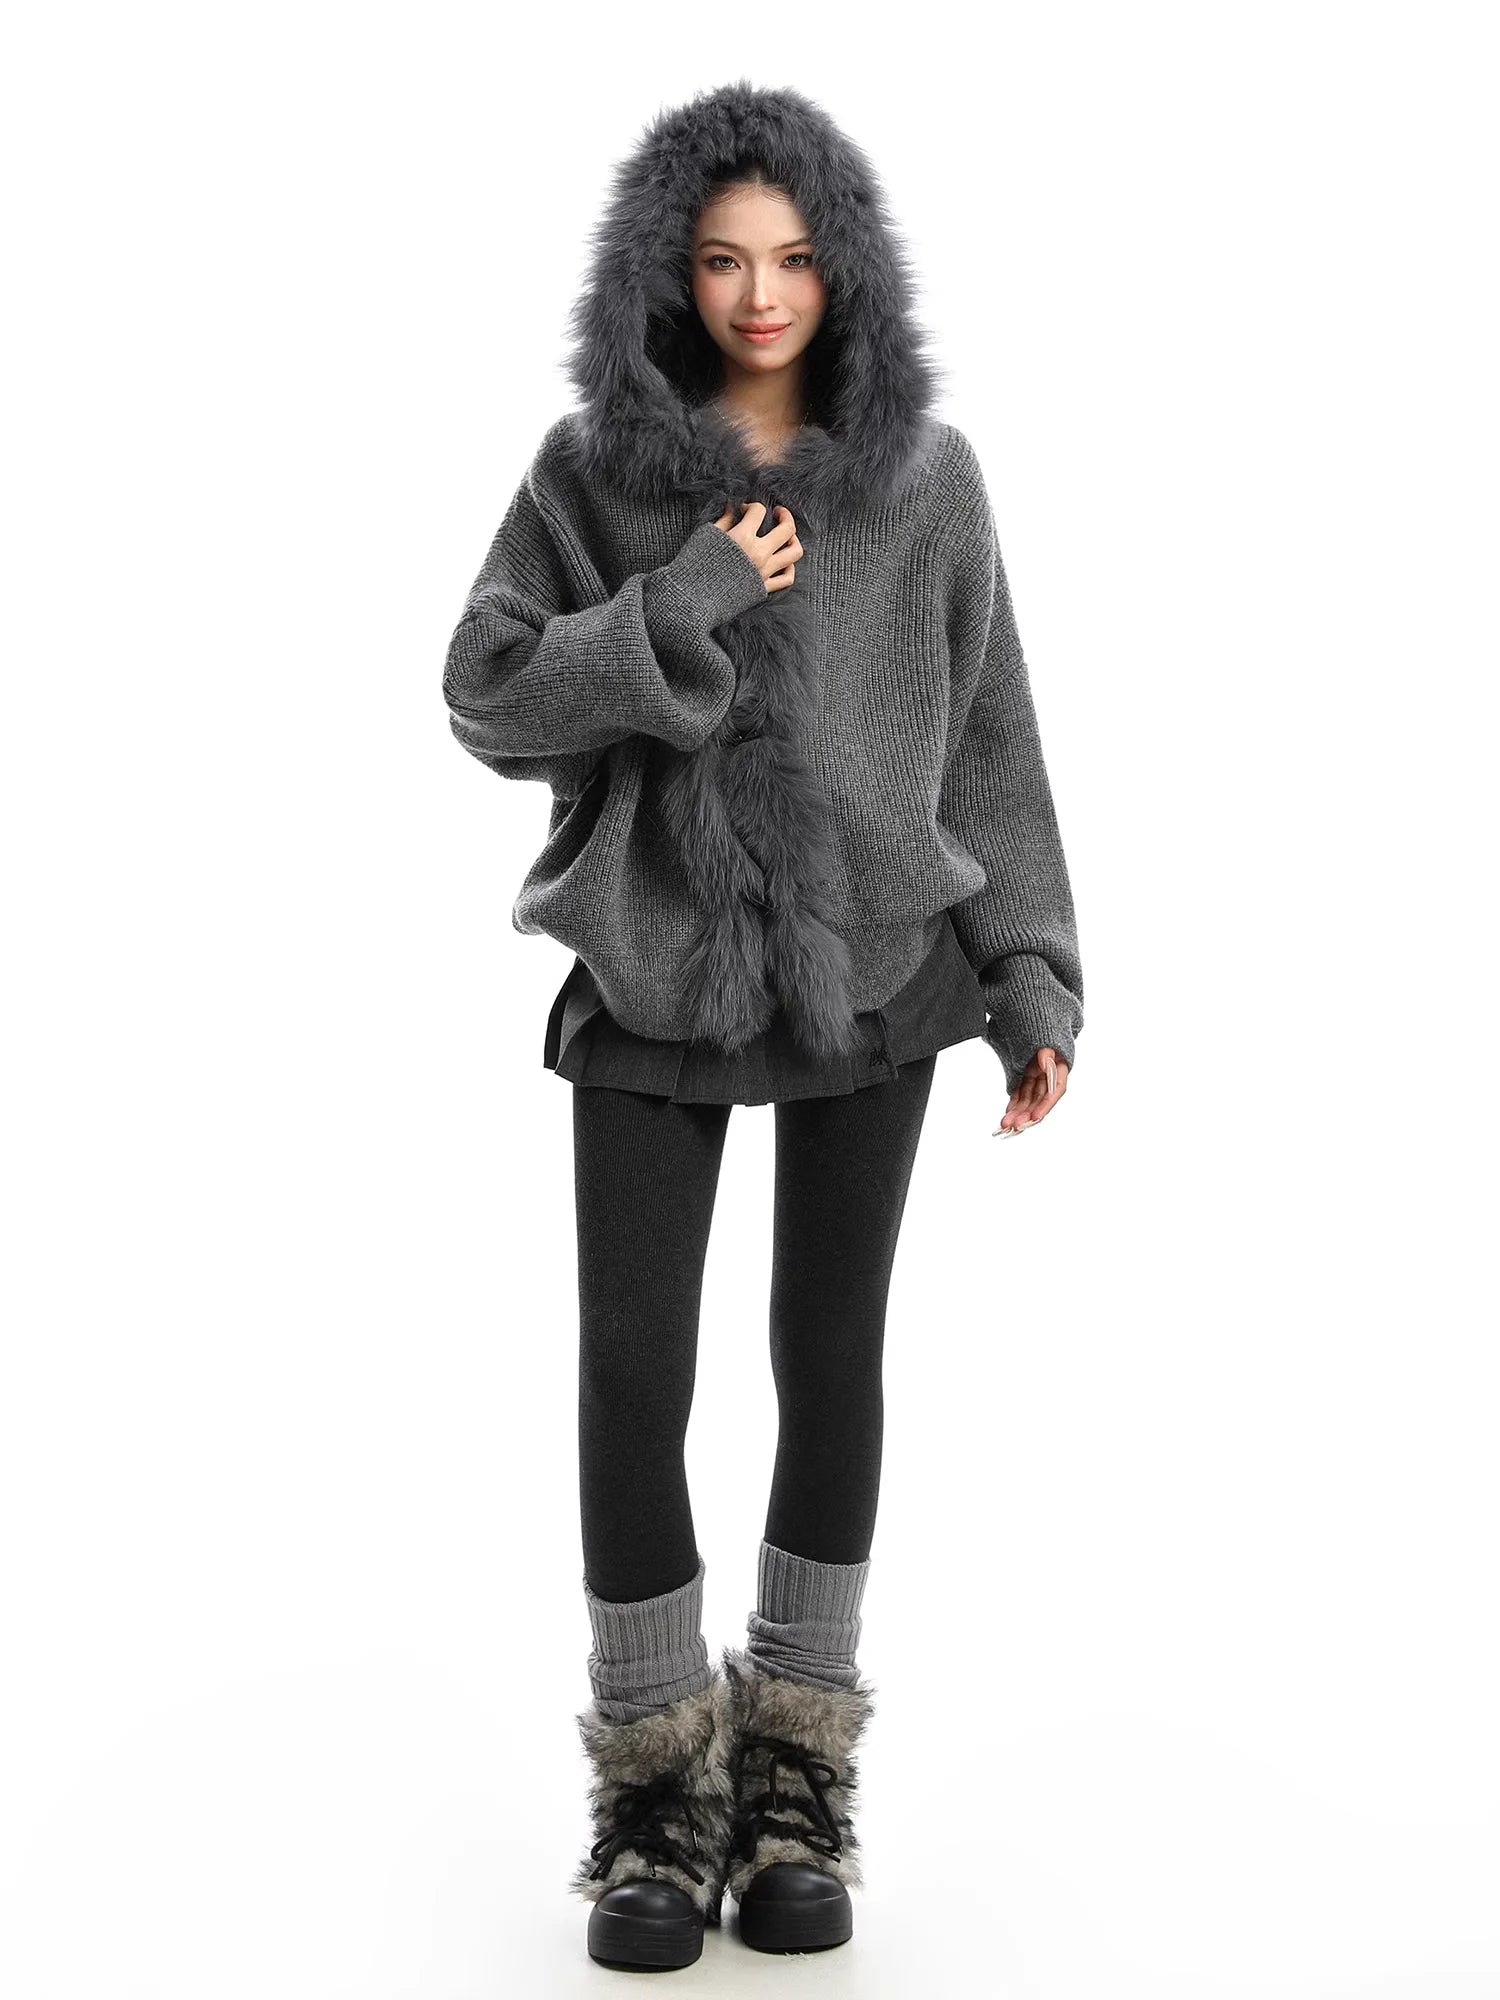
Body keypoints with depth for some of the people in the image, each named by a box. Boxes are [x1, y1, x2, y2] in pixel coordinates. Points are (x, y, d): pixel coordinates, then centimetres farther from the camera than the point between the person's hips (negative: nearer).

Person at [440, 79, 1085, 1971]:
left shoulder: (925, 475, 2)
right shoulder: (597, 467, 1)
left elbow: (987, 739, 4)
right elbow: (490, 697, -4)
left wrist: (1035, 980, 1)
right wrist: (686, 605, -15)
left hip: (871, 963, 1)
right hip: (655, 968, 0)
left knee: (832, 1356, 8)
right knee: (631, 1374, -2)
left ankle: (796, 1770, 23)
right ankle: (658, 1780, 15)